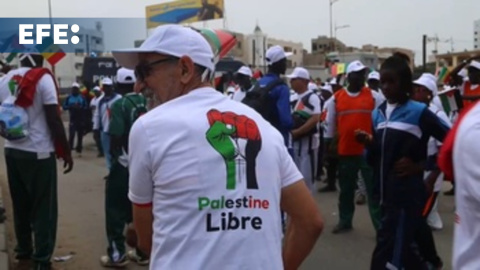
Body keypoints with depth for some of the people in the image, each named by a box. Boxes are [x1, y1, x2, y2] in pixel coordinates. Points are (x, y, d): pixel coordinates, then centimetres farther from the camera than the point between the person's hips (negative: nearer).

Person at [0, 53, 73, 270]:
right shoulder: (43, 78, -12)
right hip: (38, 153, -6)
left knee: (20, 206, 17)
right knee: (44, 210, 2)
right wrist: (66, 152, -7)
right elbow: (54, 120, -14)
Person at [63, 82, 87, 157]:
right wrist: (71, 106, -18)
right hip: (72, 119, -2)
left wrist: (80, 107, -19)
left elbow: (85, 107, 0)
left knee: (80, 135, 7)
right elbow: (64, 107, -2)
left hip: (81, 120, 2)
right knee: (71, 135, -14)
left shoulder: (82, 98, 4)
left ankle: (79, 149, 18)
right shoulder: (69, 98, 2)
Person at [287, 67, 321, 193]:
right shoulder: (296, 98, 14)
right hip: (296, 141, 8)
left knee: (307, 175, -4)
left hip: (308, 140, -8)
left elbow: (315, 119, -21)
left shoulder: (312, 97, -11)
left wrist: (297, 131, -21)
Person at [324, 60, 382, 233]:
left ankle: (380, 225, 7)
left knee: (374, 188, 2)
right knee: (346, 189, 14)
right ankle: (345, 222, 27)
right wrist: (328, 148, 10)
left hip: (368, 151, -2)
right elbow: (330, 125, 9)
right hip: (345, 151, 2)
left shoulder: (373, 97, 0)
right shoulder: (336, 98, 3)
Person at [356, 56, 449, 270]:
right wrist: (369, 143, -6)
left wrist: (420, 166, -11)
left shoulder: (419, 112, -8)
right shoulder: (377, 114, 10)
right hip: (385, 193, 7)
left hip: (407, 195, -7)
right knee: (403, 248, 21)